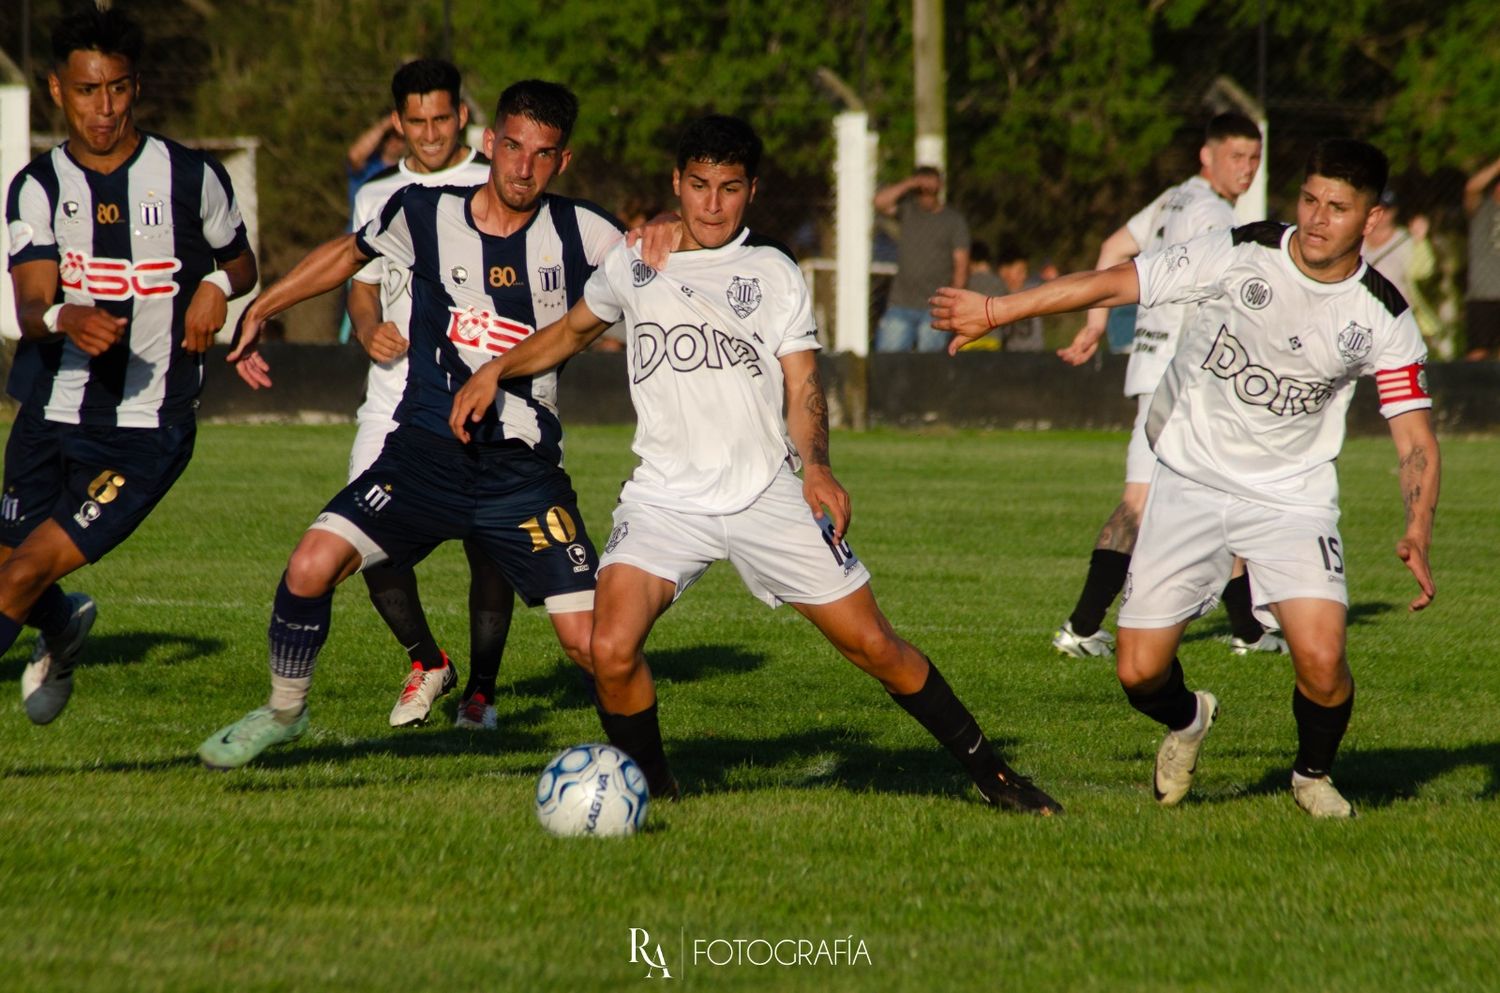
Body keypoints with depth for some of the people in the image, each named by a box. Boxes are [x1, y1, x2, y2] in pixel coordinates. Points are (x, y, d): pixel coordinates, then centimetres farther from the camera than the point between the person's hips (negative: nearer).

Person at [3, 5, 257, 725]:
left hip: (147, 431, -3)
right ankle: (63, 627, 46)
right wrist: (67, 318, -36)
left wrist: (217, 287, -8)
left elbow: (242, 263, 16)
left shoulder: (191, 178, -1)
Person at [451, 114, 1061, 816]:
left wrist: (817, 467, -16)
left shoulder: (773, 273, 7)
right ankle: (651, 791, 4)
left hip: (766, 495, 0)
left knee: (872, 644, -2)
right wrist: (495, 370, 15)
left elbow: (802, 387, 2)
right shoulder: (632, 264, 10)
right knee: (611, 653, -21)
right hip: (665, 498, 0)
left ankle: (987, 770, 15)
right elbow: (574, 330, 29)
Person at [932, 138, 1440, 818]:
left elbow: (1415, 439, -7)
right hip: (1189, 486, 0)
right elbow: (1113, 283, -9)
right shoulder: (1241, 255, -12)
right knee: (1139, 672, -6)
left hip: (1291, 498, 0)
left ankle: (1314, 774, 13)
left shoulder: (1382, 319, -9)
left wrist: (1417, 534, -25)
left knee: (1321, 660, -21)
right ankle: (1186, 721, 33)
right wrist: (993, 311, -10)